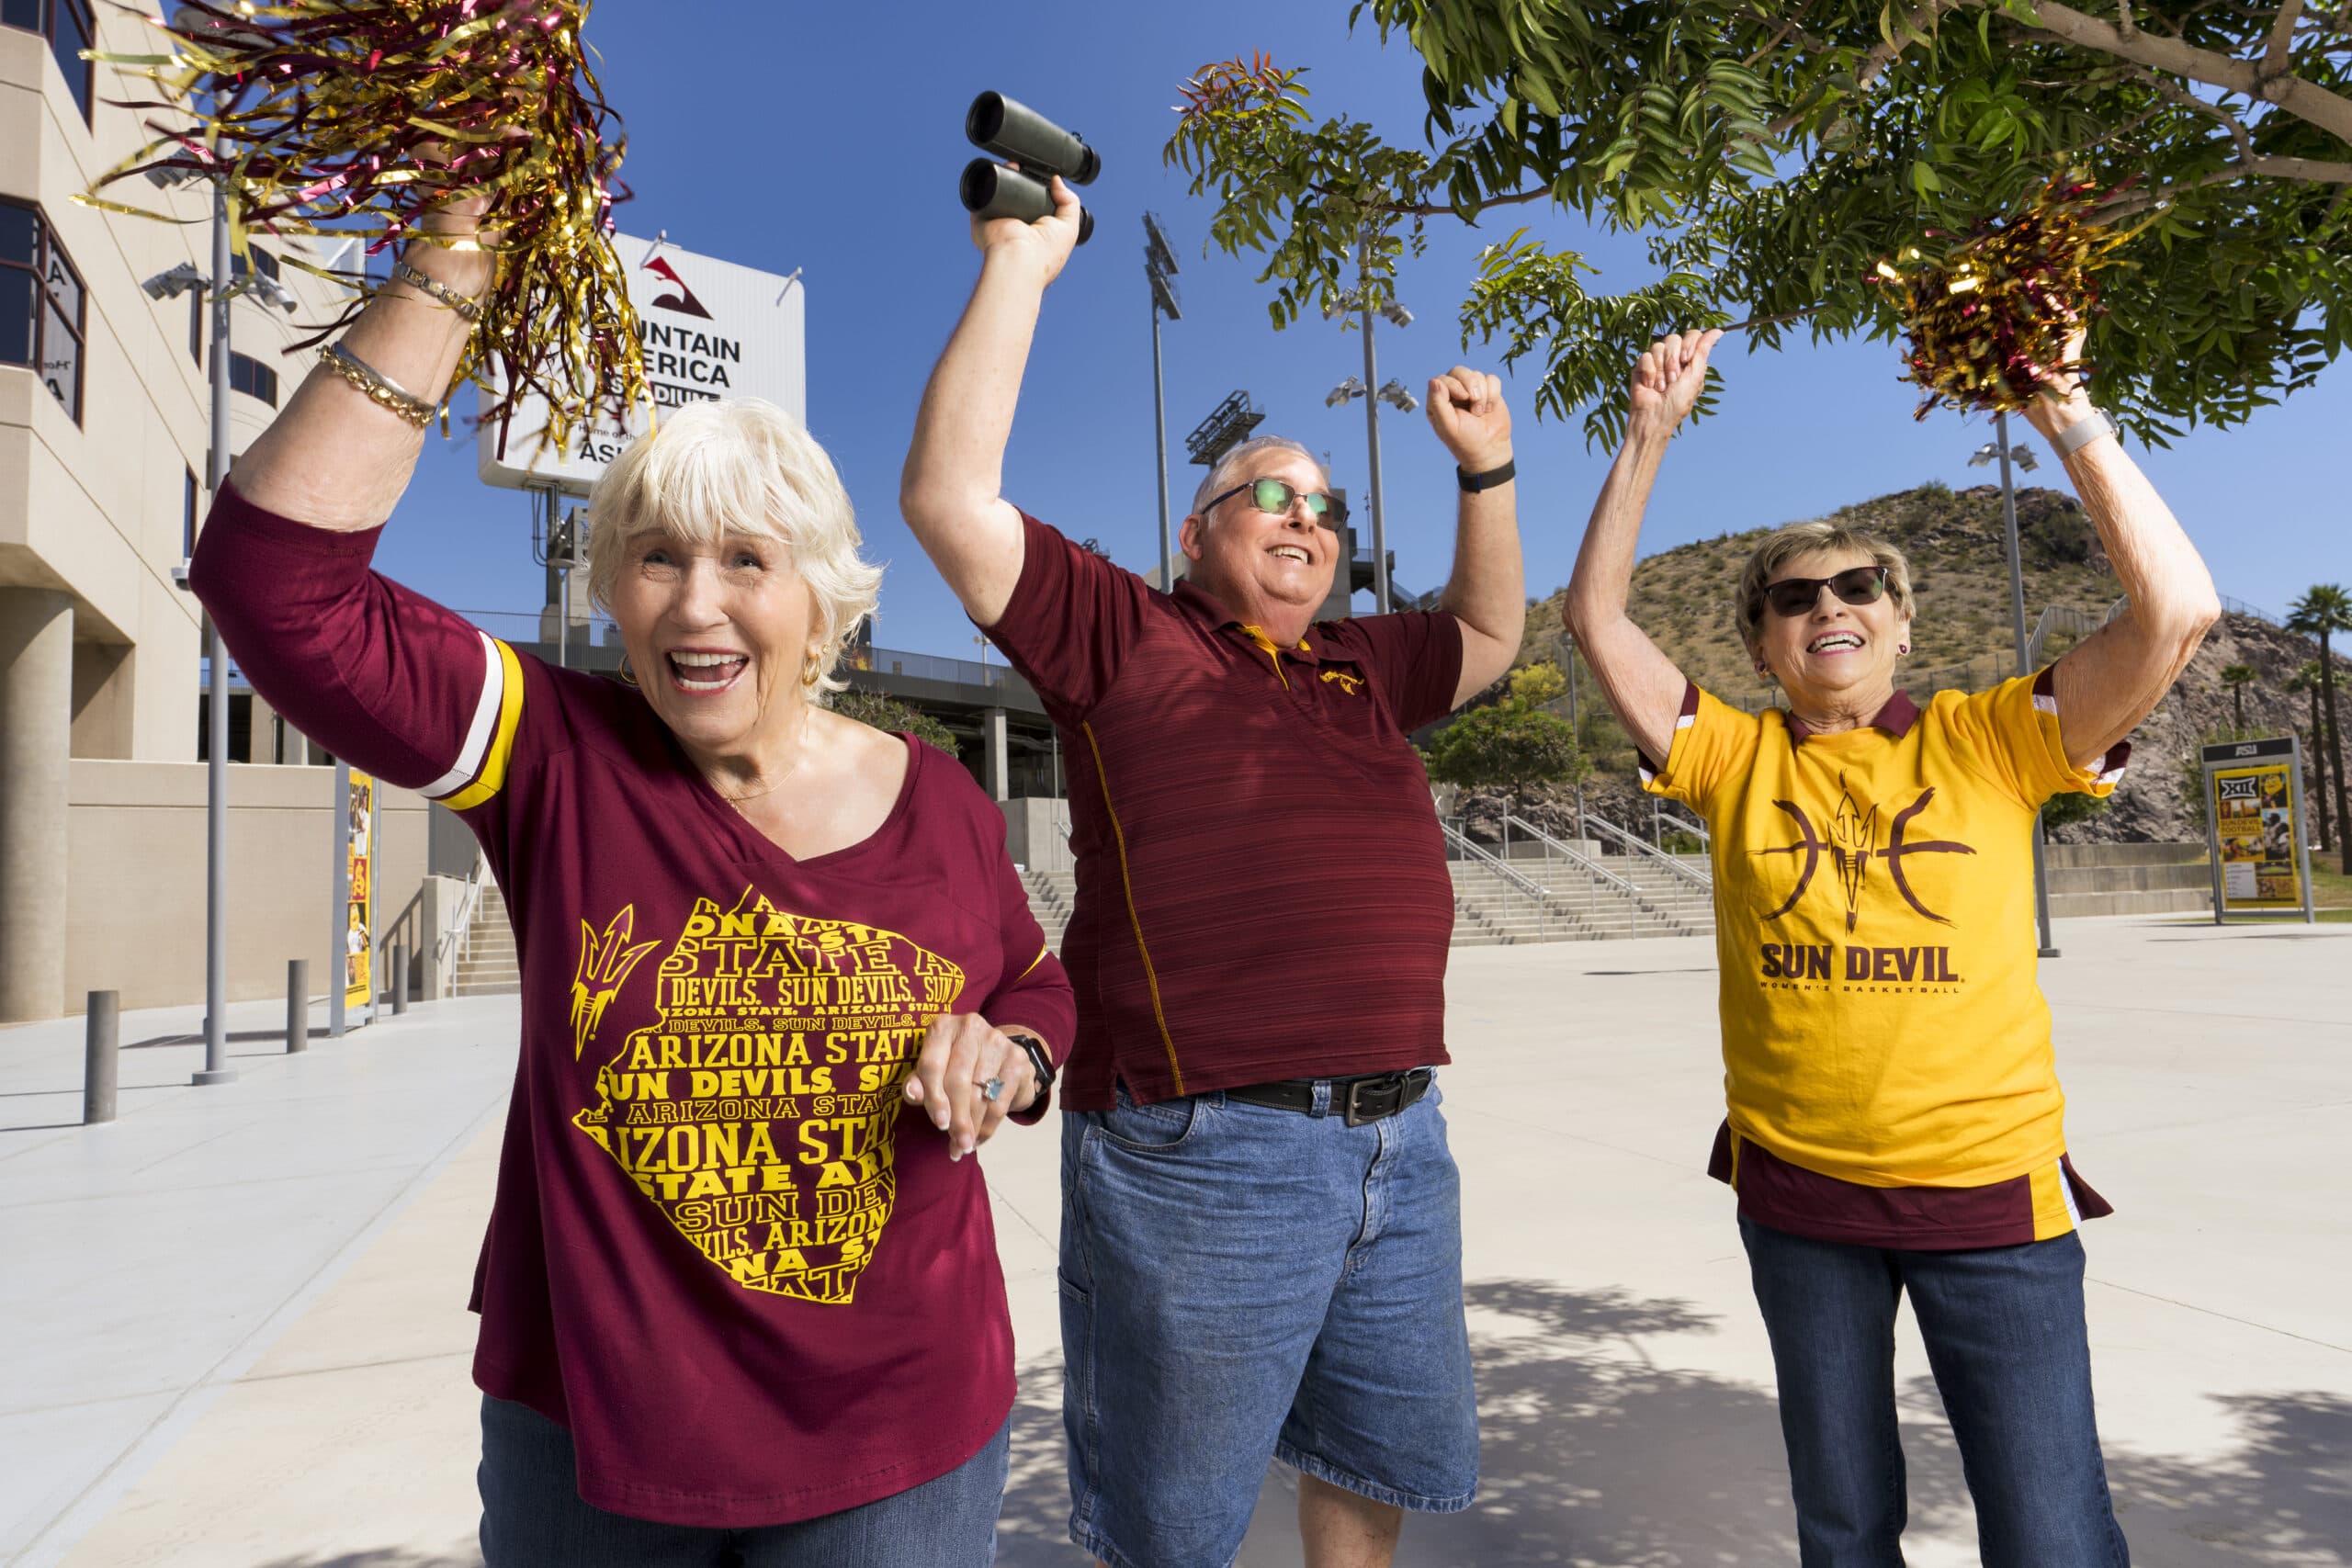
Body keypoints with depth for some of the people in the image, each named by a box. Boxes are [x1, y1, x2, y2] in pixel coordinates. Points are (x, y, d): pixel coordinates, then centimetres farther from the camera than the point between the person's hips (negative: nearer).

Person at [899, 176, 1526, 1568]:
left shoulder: (1363, 667, 17)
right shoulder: (1126, 636, -1)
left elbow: (1490, 637, 32)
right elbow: (950, 499, -10)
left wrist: (1488, 471, 21)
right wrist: (1019, 268, -7)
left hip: (1400, 1138, 7)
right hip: (1204, 1151, -6)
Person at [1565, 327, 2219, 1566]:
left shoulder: (1991, 740, -2)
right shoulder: (1734, 760, 0)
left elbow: (2178, 611, -13)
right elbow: (1595, 618, -4)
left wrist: (2070, 419, -15)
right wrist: (1649, 435, -8)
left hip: (1991, 1191, -1)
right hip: (1796, 1189, 2)